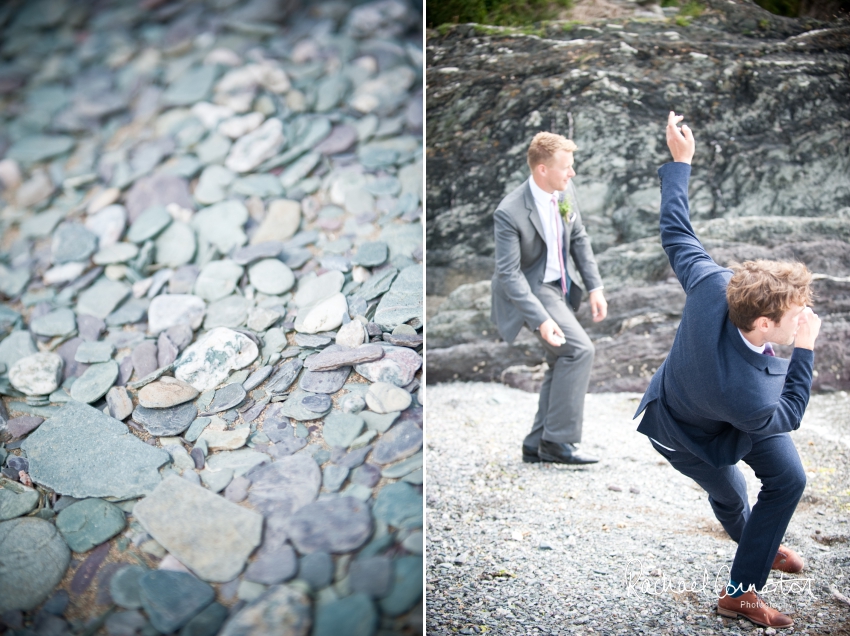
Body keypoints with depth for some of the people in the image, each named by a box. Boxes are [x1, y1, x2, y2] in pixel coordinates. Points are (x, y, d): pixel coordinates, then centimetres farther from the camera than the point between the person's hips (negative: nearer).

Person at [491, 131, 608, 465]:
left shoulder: (565, 191, -5)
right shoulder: (510, 212, -26)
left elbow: (579, 239, 8)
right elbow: (509, 274, -24)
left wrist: (595, 287, 1)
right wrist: (540, 319, -30)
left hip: (561, 286, 8)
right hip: (531, 289, -8)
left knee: (562, 363, 11)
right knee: (579, 350, -20)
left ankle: (537, 444, 22)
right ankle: (557, 440, -9)